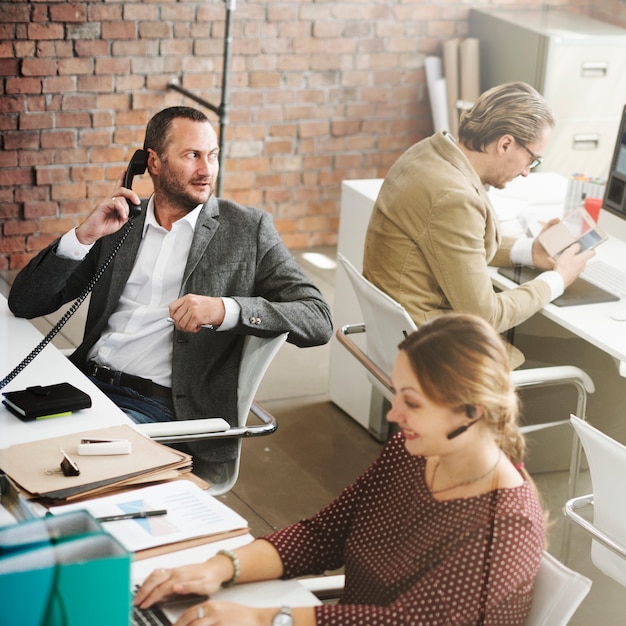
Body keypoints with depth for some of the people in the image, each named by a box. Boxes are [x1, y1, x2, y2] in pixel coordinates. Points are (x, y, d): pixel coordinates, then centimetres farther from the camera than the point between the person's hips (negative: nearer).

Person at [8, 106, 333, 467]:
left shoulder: (249, 228, 5)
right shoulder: (119, 221, 14)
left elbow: (318, 321, -5)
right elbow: (25, 302, 12)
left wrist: (225, 309, -21)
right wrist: (84, 235, -4)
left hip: (158, 407, -4)